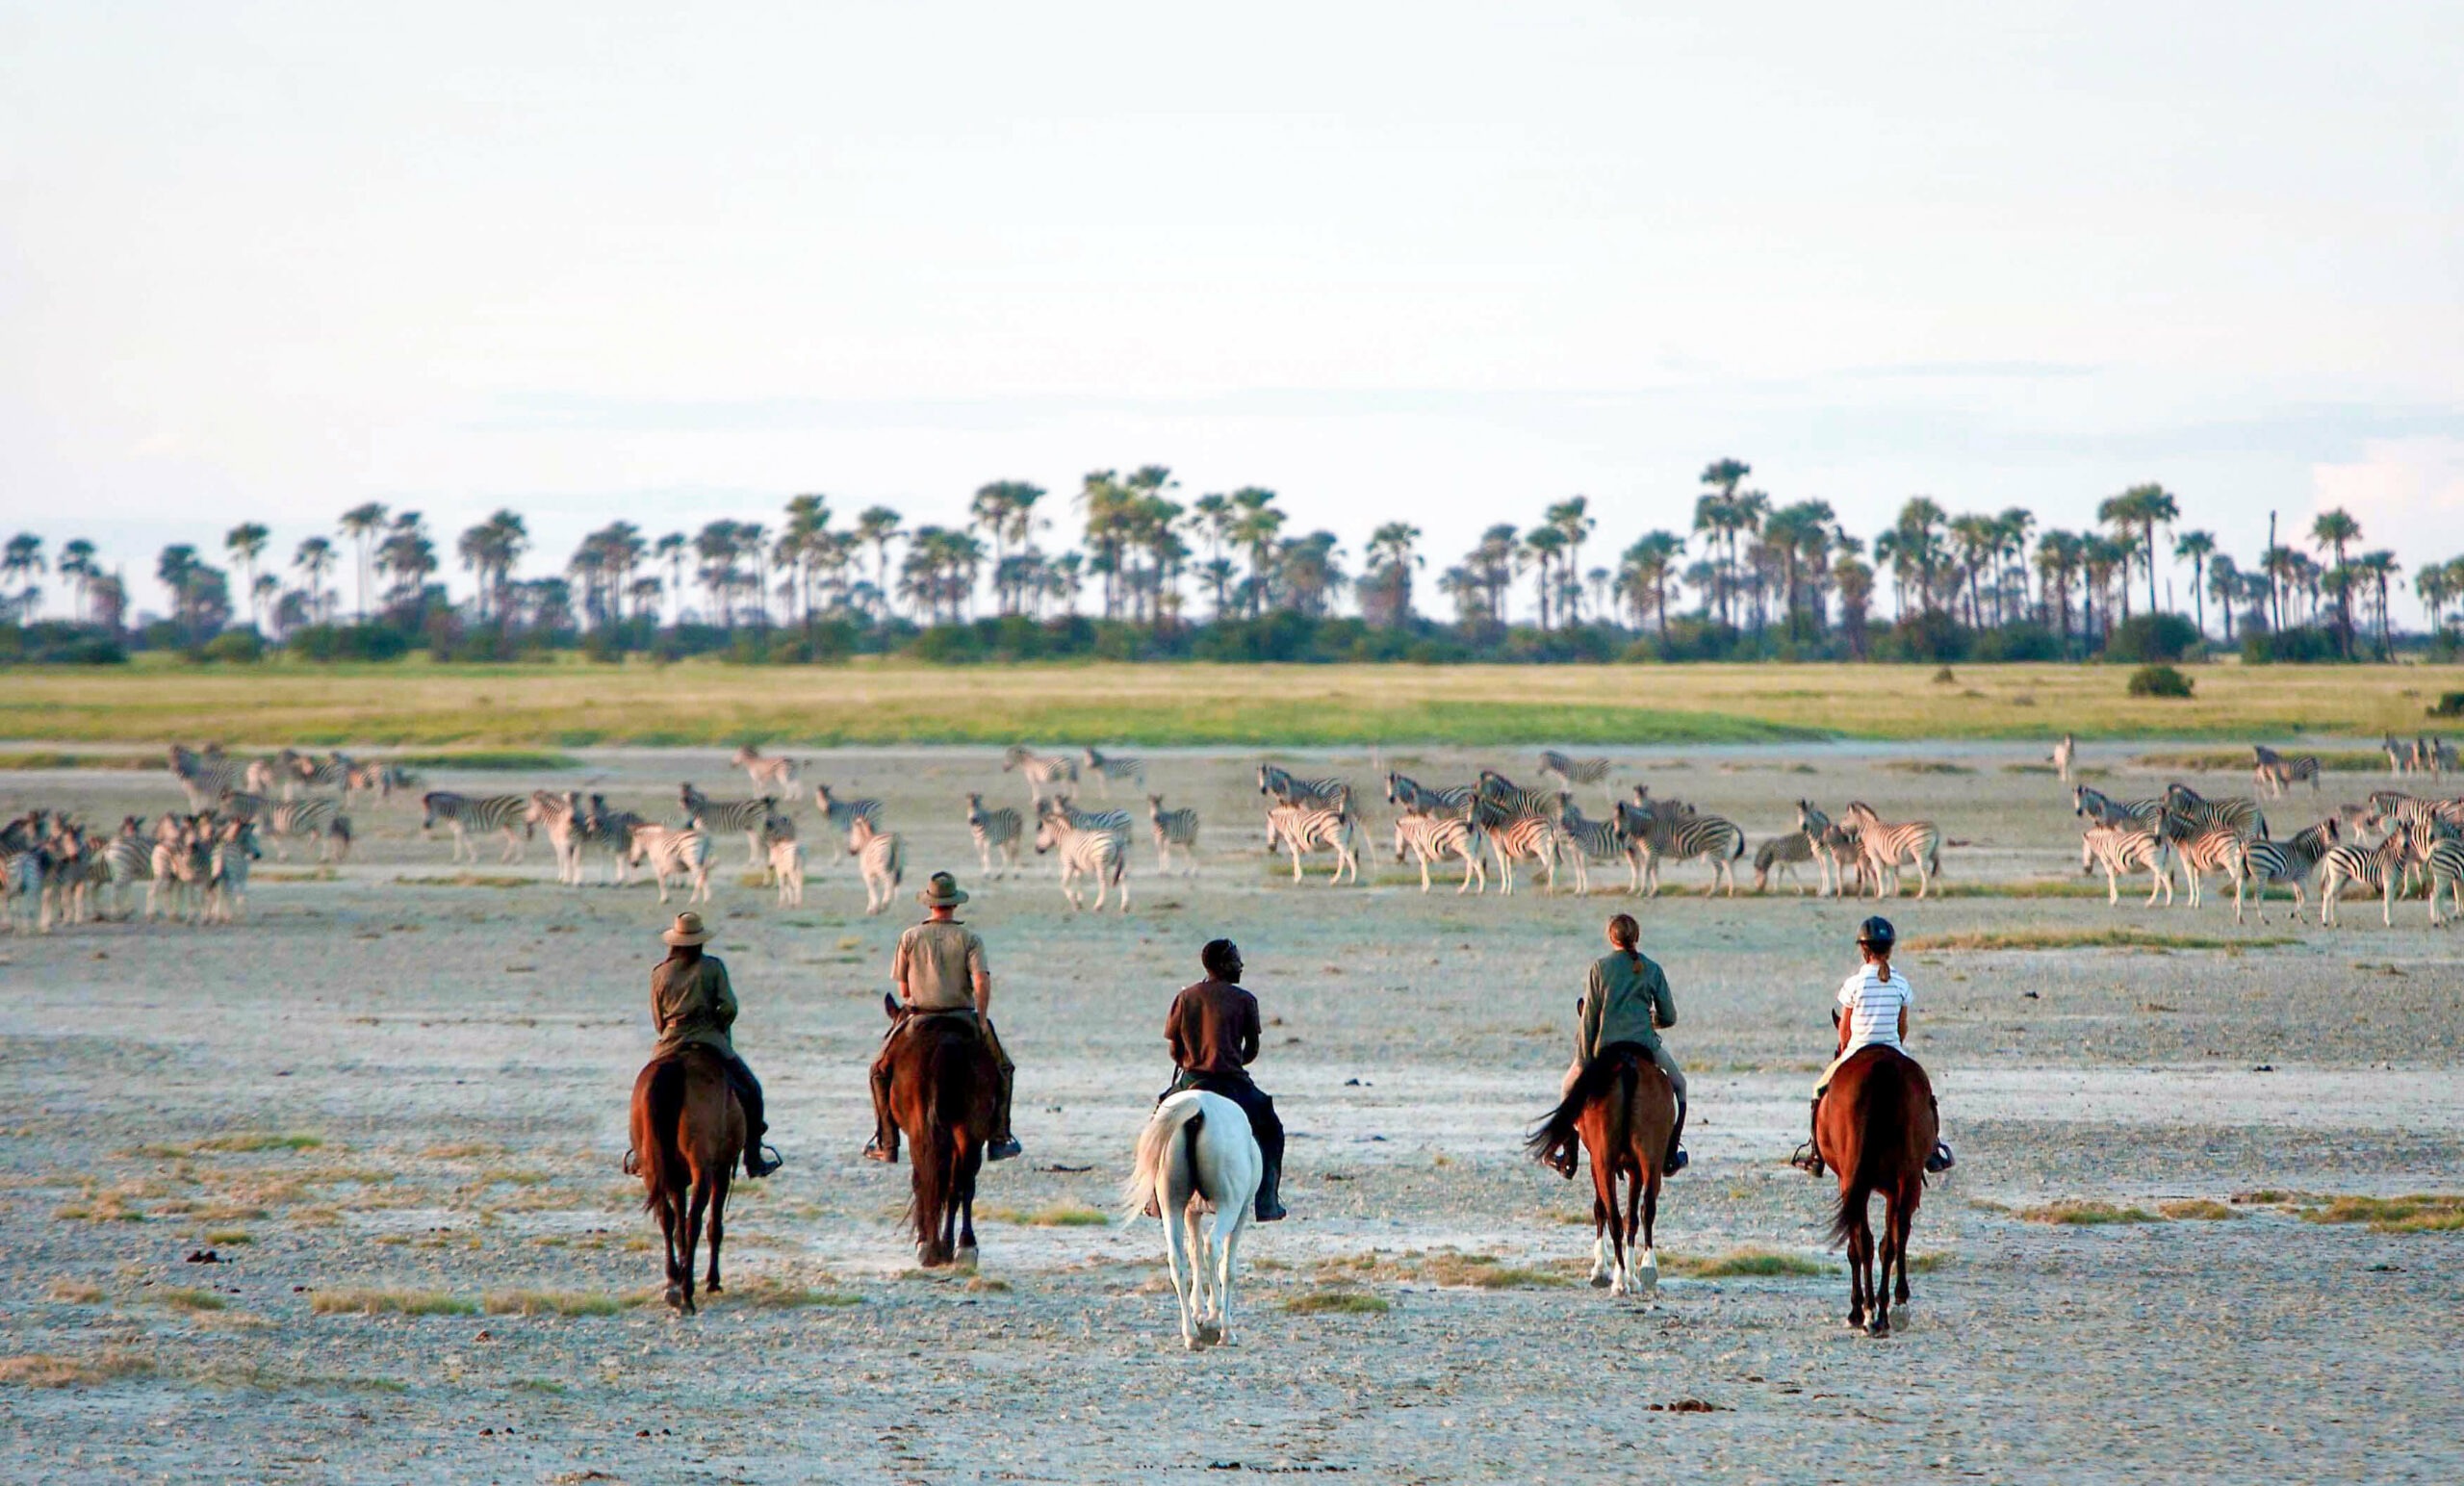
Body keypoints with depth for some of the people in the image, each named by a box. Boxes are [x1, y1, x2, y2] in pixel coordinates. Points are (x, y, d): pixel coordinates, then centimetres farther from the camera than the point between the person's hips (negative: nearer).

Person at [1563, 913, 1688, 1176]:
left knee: (1569, 1088, 24)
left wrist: (1583, 1060, -1)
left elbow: (1589, 1017, -3)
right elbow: (1669, 1018, 5)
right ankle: (1671, 1154, 25)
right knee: (1678, 1084, 26)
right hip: (1645, 1045, 0)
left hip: (1605, 1046, 0)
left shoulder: (1600, 967, -1)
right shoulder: (1652, 970, 2)